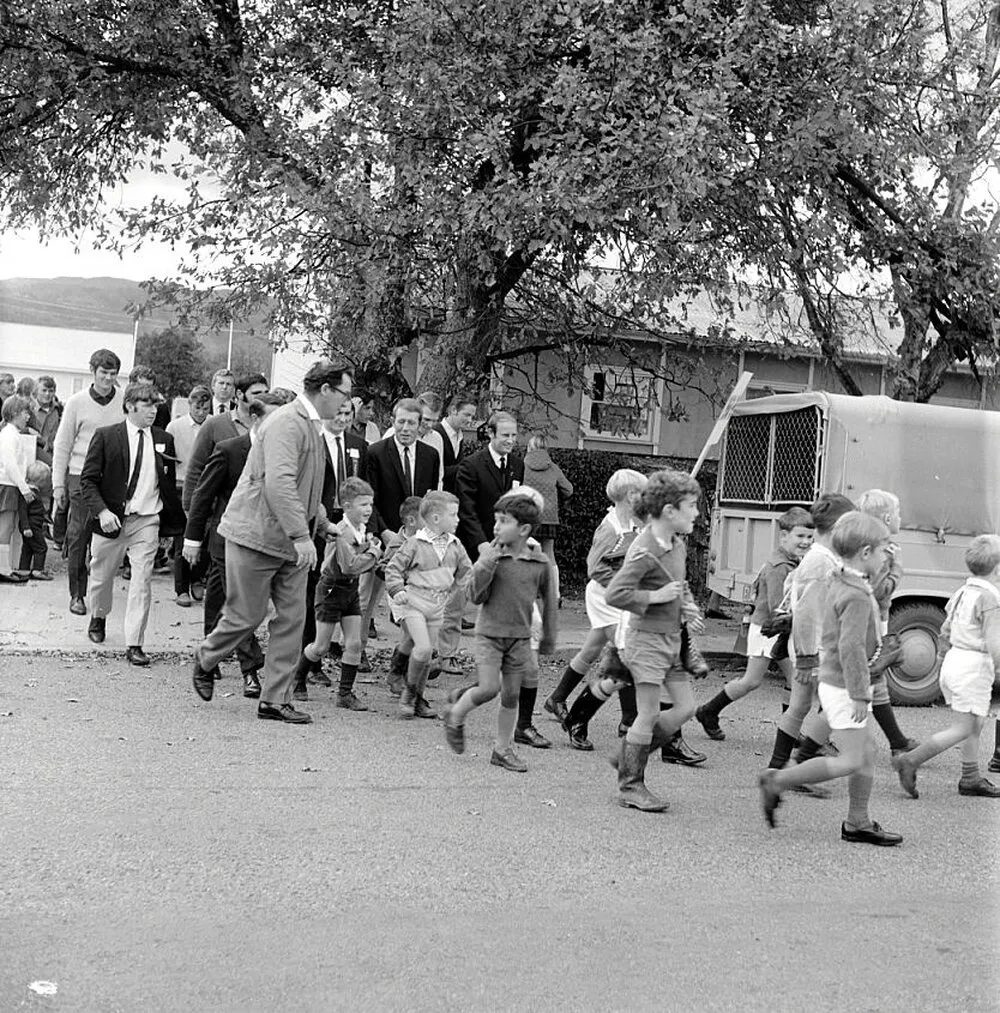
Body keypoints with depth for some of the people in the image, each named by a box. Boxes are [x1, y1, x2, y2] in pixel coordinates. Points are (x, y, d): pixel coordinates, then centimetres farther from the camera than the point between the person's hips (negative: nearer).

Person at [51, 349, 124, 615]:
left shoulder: (125, 401, 2)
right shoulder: (77, 402, 0)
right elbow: (62, 445, 5)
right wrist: (58, 484, 3)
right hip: (81, 476, -1)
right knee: (78, 537, 2)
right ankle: (76, 594, 11)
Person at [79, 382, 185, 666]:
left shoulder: (164, 440, 4)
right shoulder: (106, 436, -4)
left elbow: (169, 484, 11)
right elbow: (88, 479, -5)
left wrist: (171, 522, 8)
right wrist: (101, 511, -18)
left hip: (147, 521, 1)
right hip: (111, 519, -1)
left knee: (142, 582, -6)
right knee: (102, 576, 16)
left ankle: (134, 645, 1)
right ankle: (98, 617, 46)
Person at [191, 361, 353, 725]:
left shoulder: (310, 426, 15)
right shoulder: (286, 422, -18)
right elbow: (278, 482, -29)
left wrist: (323, 523, 19)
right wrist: (300, 535, -32)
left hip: (290, 542, 9)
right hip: (257, 535, -9)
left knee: (291, 619, 4)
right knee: (246, 615, 2)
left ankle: (275, 701, 10)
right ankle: (205, 661, 30)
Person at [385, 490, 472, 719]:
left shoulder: (455, 546, 6)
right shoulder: (415, 544, -10)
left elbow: (465, 572, 17)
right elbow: (393, 568, -6)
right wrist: (397, 591, -19)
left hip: (438, 605, 5)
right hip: (414, 601, -5)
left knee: (427, 652, 9)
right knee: (423, 647, -18)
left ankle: (419, 699, 23)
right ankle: (408, 691, 3)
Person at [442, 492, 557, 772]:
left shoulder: (540, 563, -4)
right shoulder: (490, 554, -7)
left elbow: (548, 602, 9)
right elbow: (476, 596, -9)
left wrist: (548, 640, 14)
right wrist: (485, 564, -22)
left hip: (520, 637, 2)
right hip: (489, 633, -2)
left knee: (511, 695, 7)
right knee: (488, 688, -12)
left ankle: (502, 749, 20)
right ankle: (455, 716, 16)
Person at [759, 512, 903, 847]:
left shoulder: (838, 583, 11)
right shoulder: (857, 596, -20)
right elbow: (851, 648, -26)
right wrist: (860, 694, -23)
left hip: (832, 678, 10)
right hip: (843, 686, -10)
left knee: (867, 752, 13)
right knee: (851, 760, -7)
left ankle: (857, 823, 20)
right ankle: (777, 781, -1)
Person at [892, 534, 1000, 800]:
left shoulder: (964, 592, 11)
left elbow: (944, 633, 17)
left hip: (954, 659, 9)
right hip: (975, 664, -9)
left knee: (975, 724, 17)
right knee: (963, 727, -3)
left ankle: (971, 778, 22)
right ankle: (910, 761, -6)